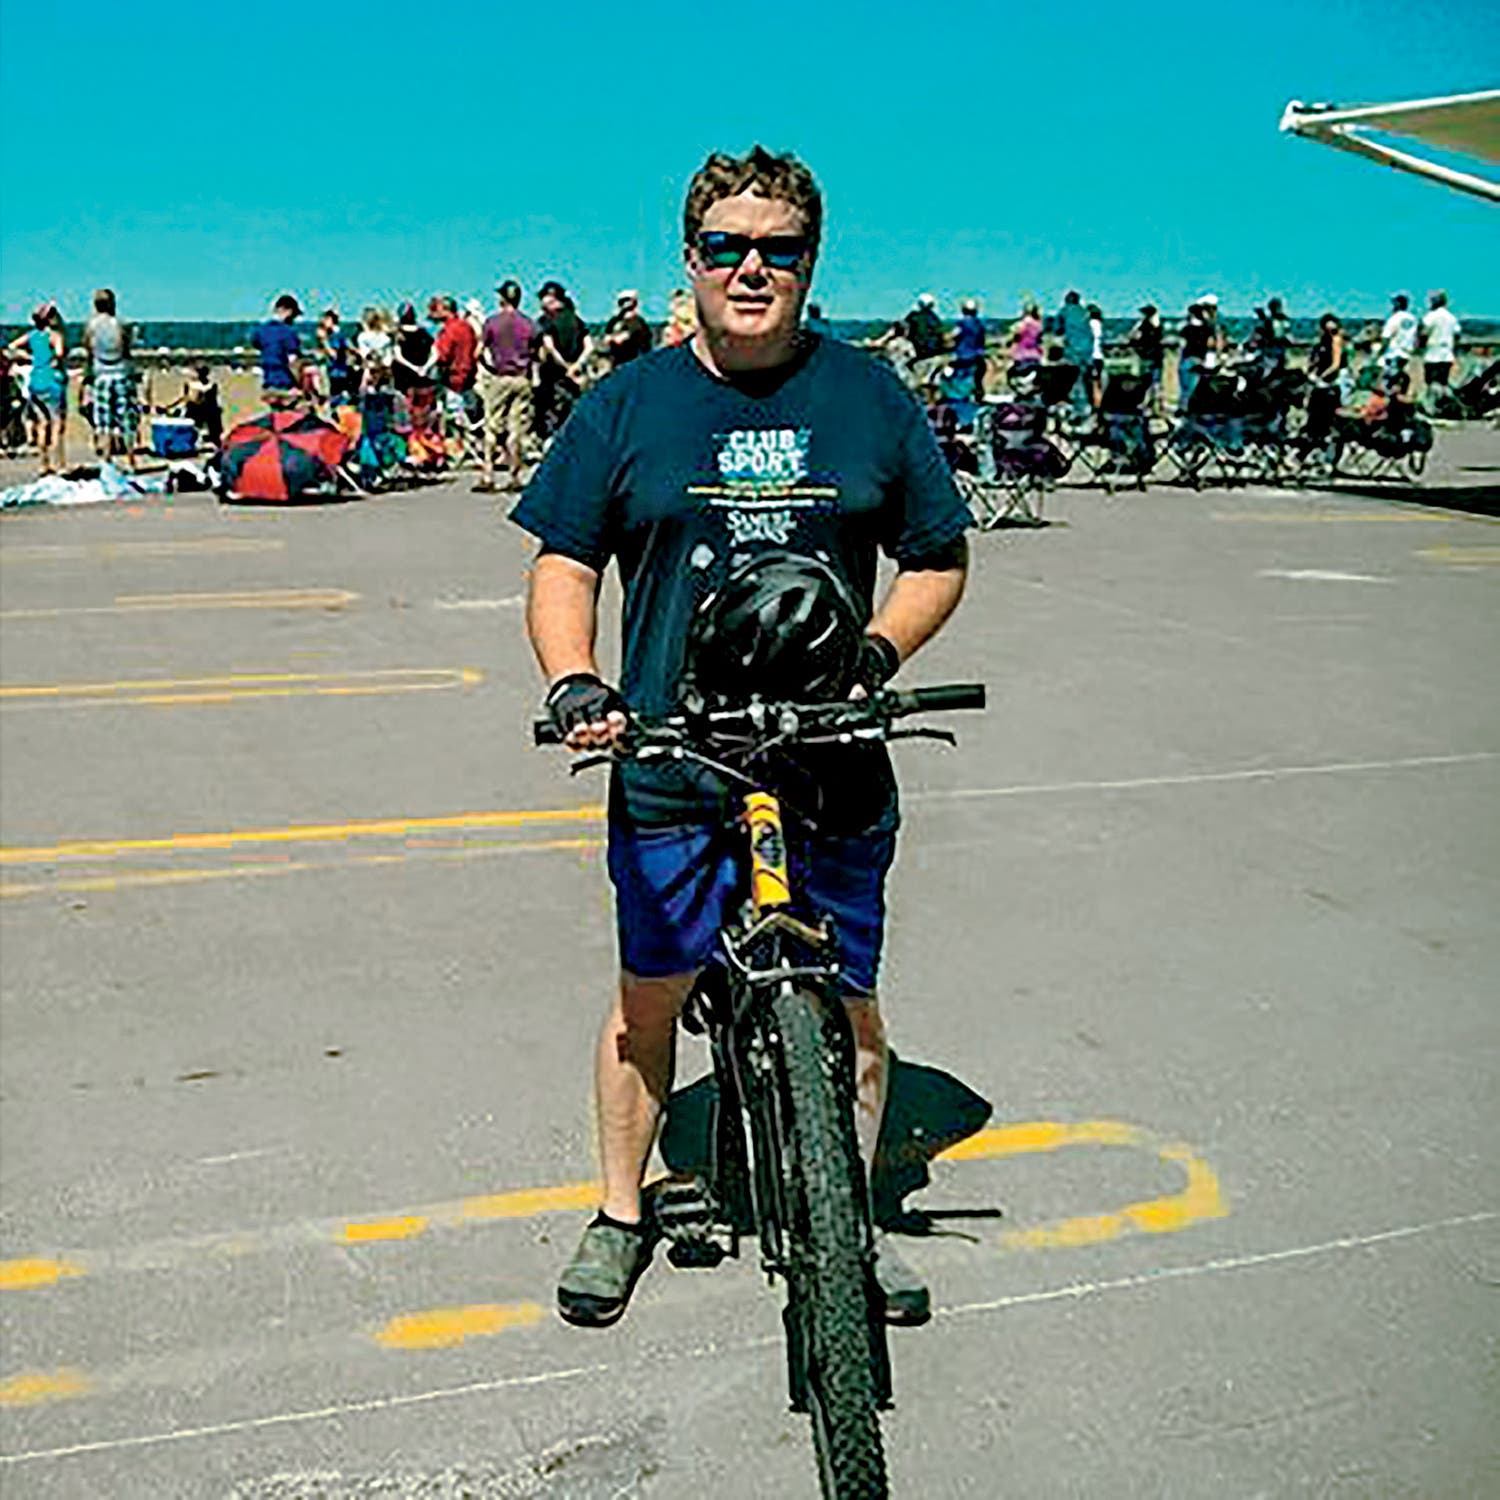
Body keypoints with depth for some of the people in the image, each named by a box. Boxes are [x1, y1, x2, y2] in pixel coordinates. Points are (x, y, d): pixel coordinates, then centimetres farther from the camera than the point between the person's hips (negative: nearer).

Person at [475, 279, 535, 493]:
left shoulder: (492, 321, -3)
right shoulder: (528, 323, 4)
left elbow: (479, 351, -1)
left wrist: (486, 366, 14)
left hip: (498, 378, -2)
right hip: (522, 378, 2)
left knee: (492, 425, 2)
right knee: (518, 427, 5)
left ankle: (487, 474, -4)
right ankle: (514, 474, 6)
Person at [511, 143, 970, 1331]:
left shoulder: (869, 397, 4)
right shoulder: (629, 404, 3)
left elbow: (939, 558, 10)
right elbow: (566, 564, 6)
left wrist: (877, 655, -8)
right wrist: (572, 681, -13)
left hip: (835, 764, 1)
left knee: (848, 1009, 9)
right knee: (649, 997, 9)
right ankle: (623, 1212, 30)